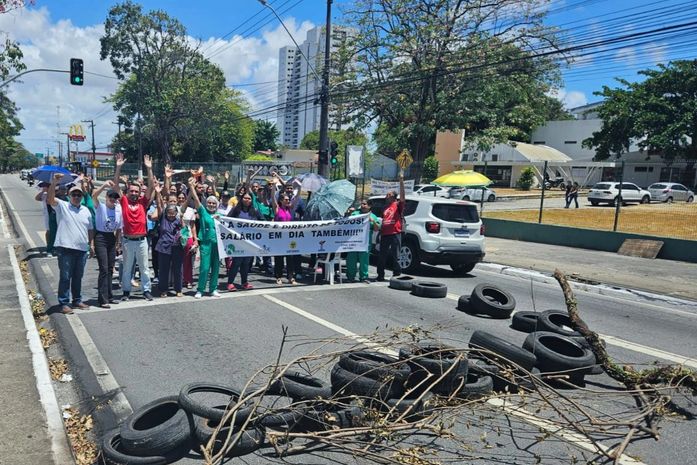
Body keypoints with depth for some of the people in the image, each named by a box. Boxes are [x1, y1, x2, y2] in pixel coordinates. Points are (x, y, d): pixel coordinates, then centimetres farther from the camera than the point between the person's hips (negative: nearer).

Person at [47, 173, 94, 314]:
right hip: (66, 248, -5)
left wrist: (90, 244, 15)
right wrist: (54, 183, -31)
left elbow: (90, 229, 19)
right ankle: (64, 303, 5)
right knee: (65, 277, -2)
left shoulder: (86, 210, 14)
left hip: (82, 249, 5)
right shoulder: (62, 206, 0)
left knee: (78, 277, 14)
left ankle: (77, 300, 26)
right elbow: (49, 199, -19)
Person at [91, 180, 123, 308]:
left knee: (110, 269, 11)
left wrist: (118, 241, 12)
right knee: (104, 269, -10)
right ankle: (102, 299, -6)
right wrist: (104, 186, -40)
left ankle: (109, 296, 21)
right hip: (100, 238, -6)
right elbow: (94, 196, -29)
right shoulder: (100, 207, -8)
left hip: (112, 238, 6)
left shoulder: (118, 209, 5)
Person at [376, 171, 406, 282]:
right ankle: (380, 275, 17)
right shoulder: (385, 207, 18)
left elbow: (402, 195, -18)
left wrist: (401, 181, -26)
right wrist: (381, 229, 19)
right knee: (382, 256, 8)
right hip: (384, 234, 6)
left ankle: (397, 274, 9)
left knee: (395, 256, -2)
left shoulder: (398, 205, -1)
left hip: (395, 234, -6)